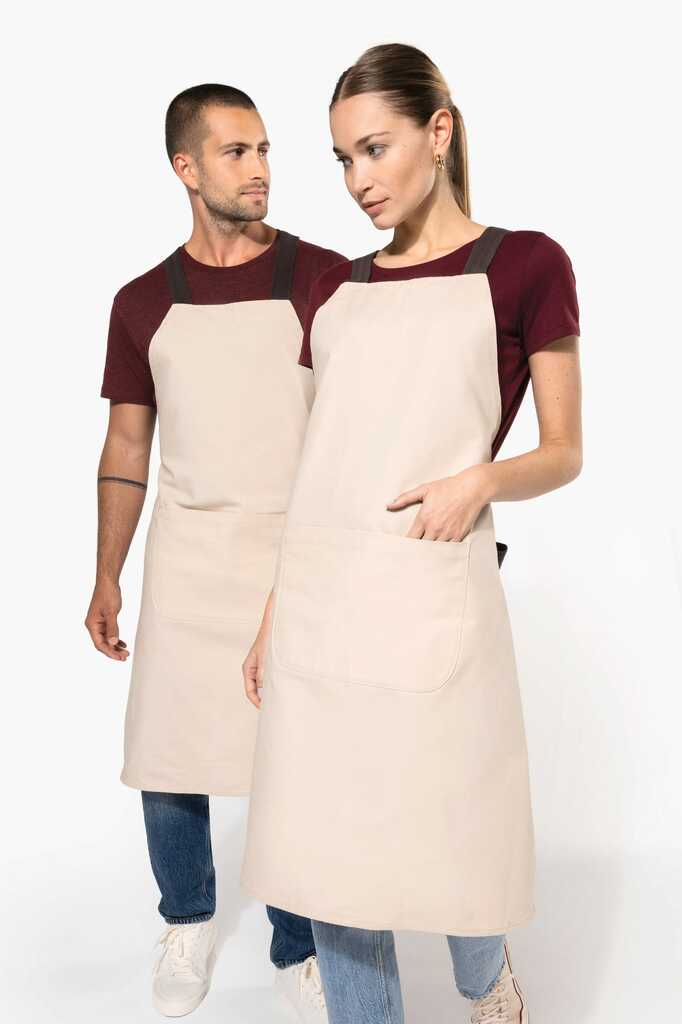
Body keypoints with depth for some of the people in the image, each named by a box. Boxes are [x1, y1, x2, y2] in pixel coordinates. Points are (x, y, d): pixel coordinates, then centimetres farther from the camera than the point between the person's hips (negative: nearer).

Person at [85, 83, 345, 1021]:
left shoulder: (324, 279, -2)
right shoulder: (143, 303, 5)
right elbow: (126, 447, 11)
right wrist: (107, 579, 8)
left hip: (301, 556, -2)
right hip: (186, 556, 2)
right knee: (166, 766, 7)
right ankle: (188, 923, 35)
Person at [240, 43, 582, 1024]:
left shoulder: (524, 264, 3)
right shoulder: (337, 287, 15)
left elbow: (564, 452, 4)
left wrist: (481, 479, -17)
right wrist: (274, 611, 13)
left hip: (429, 593, -4)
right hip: (318, 600, 5)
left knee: (445, 841, 6)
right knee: (330, 853, 8)